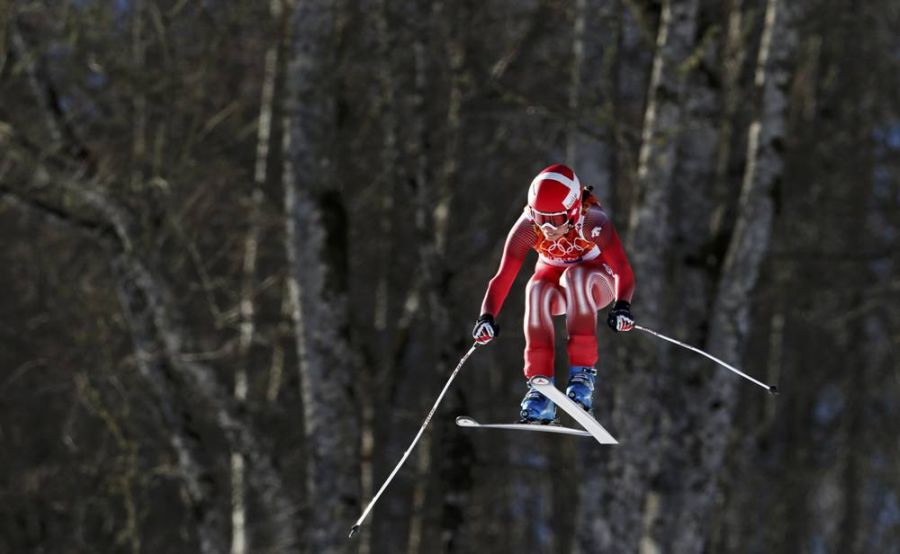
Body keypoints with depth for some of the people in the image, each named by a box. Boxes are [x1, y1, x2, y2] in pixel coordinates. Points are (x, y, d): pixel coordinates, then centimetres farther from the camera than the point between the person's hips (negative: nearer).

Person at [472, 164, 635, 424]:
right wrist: (487, 316, -45)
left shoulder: (593, 223, -31)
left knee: (574, 276, -36)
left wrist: (622, 305, -57)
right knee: (537, 290, -33)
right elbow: (503, 277, -28)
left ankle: (582, 373, -34)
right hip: (553, 280, 2)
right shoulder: (527, 227, -25)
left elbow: (623, 272, -38)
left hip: (596, 282, -2)